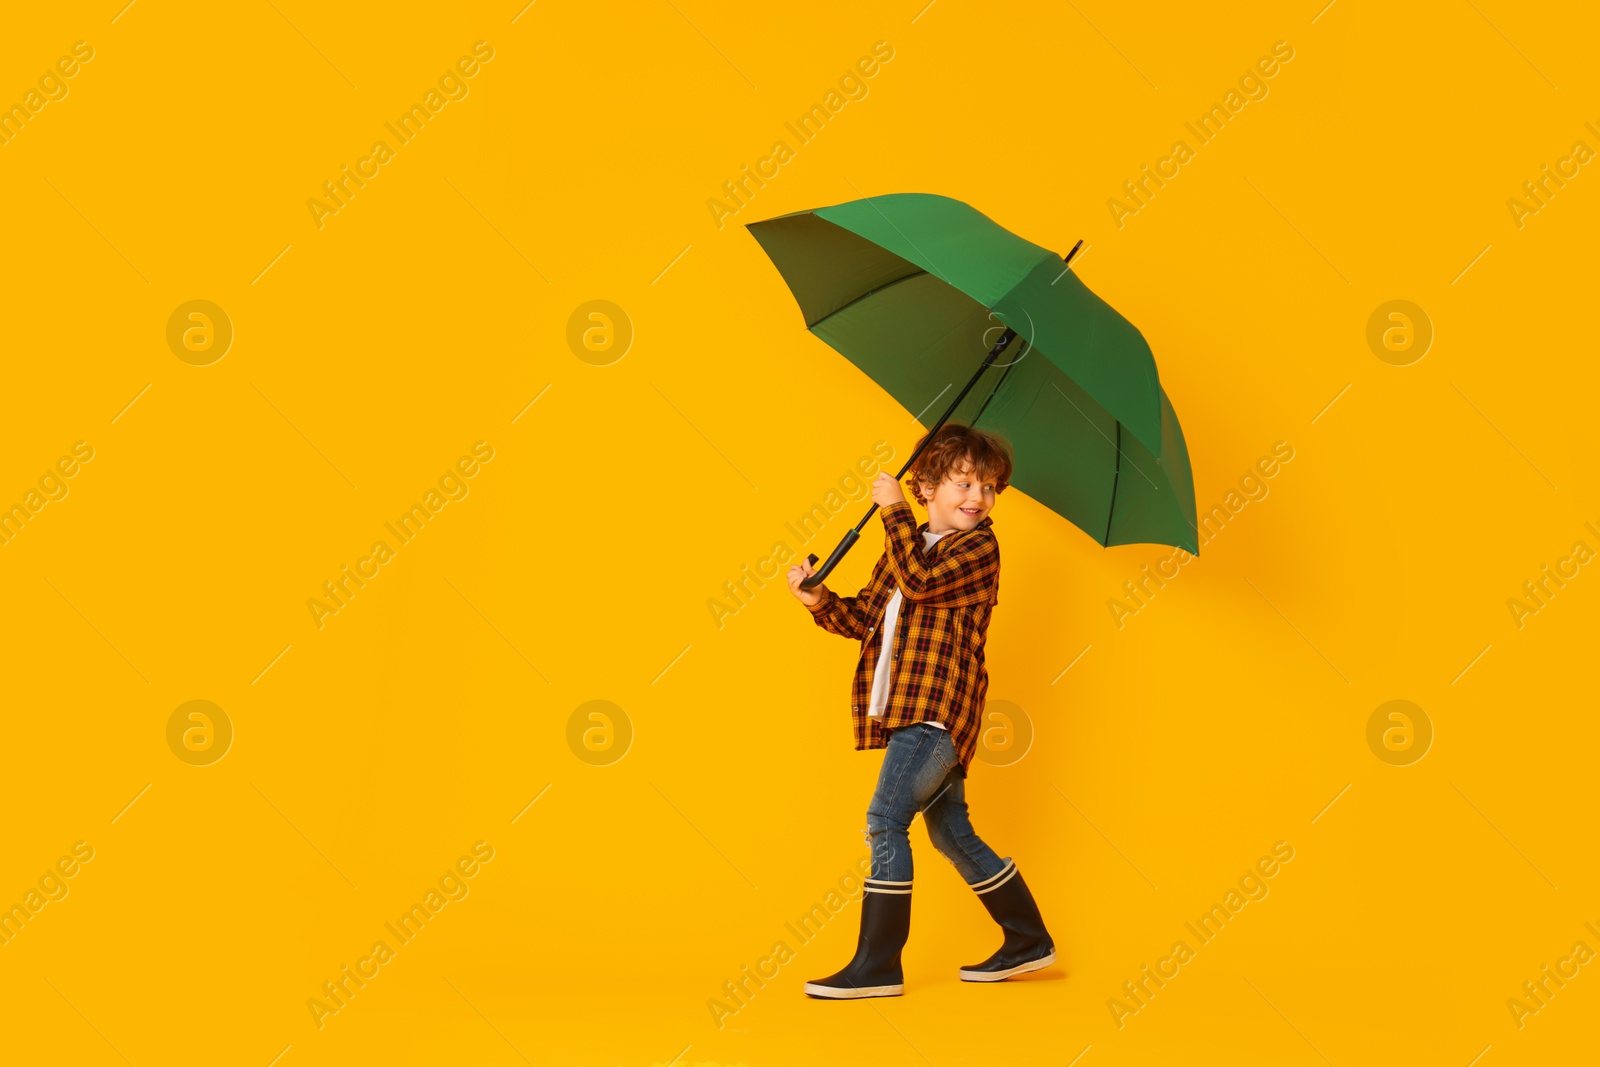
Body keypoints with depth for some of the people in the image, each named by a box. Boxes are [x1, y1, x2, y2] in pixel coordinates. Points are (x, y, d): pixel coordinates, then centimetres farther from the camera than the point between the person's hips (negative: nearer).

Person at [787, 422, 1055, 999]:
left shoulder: (979, 547, -5)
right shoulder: (907, 546, 18)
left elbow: (920, 580, -21)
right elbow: (866, 616, 15)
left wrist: (894, 509, -15)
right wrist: (820, 599, -2)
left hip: (939, 709, -9)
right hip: (909, 712, 9)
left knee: (886, 818, -15)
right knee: (952, 833, 15)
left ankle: (877, 965, -10)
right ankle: (1028, 941, 26)